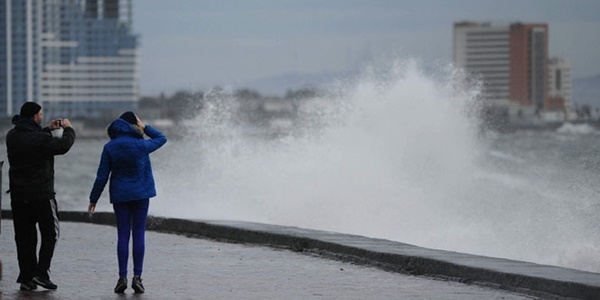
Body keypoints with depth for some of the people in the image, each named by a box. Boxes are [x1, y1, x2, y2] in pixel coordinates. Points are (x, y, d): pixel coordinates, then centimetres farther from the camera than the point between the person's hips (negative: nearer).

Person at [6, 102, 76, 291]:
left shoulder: (12, 136, 3)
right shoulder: (40, 139, -19)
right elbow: (63, 145, -13)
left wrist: (48, 130, 21)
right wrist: (68, 129, 5)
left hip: (18, 196, 6)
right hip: (41, 195, -6)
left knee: (24, 237, 10)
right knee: (50, 234, 8)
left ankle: (26, 277, 9)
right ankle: (41, 273, 0)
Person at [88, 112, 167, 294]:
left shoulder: (109, 147, -4)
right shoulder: (141, 145, -10)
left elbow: (102, 176, -2)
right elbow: (161, 138, 10)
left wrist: (93, 199, 5)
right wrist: (145, 128, 7)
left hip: (119, 195, 2)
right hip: (141, 194, -2)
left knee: (123, 235, 4)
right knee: (138, 234, 1)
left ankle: (122, 277, 0)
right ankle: (137, 277, -2)